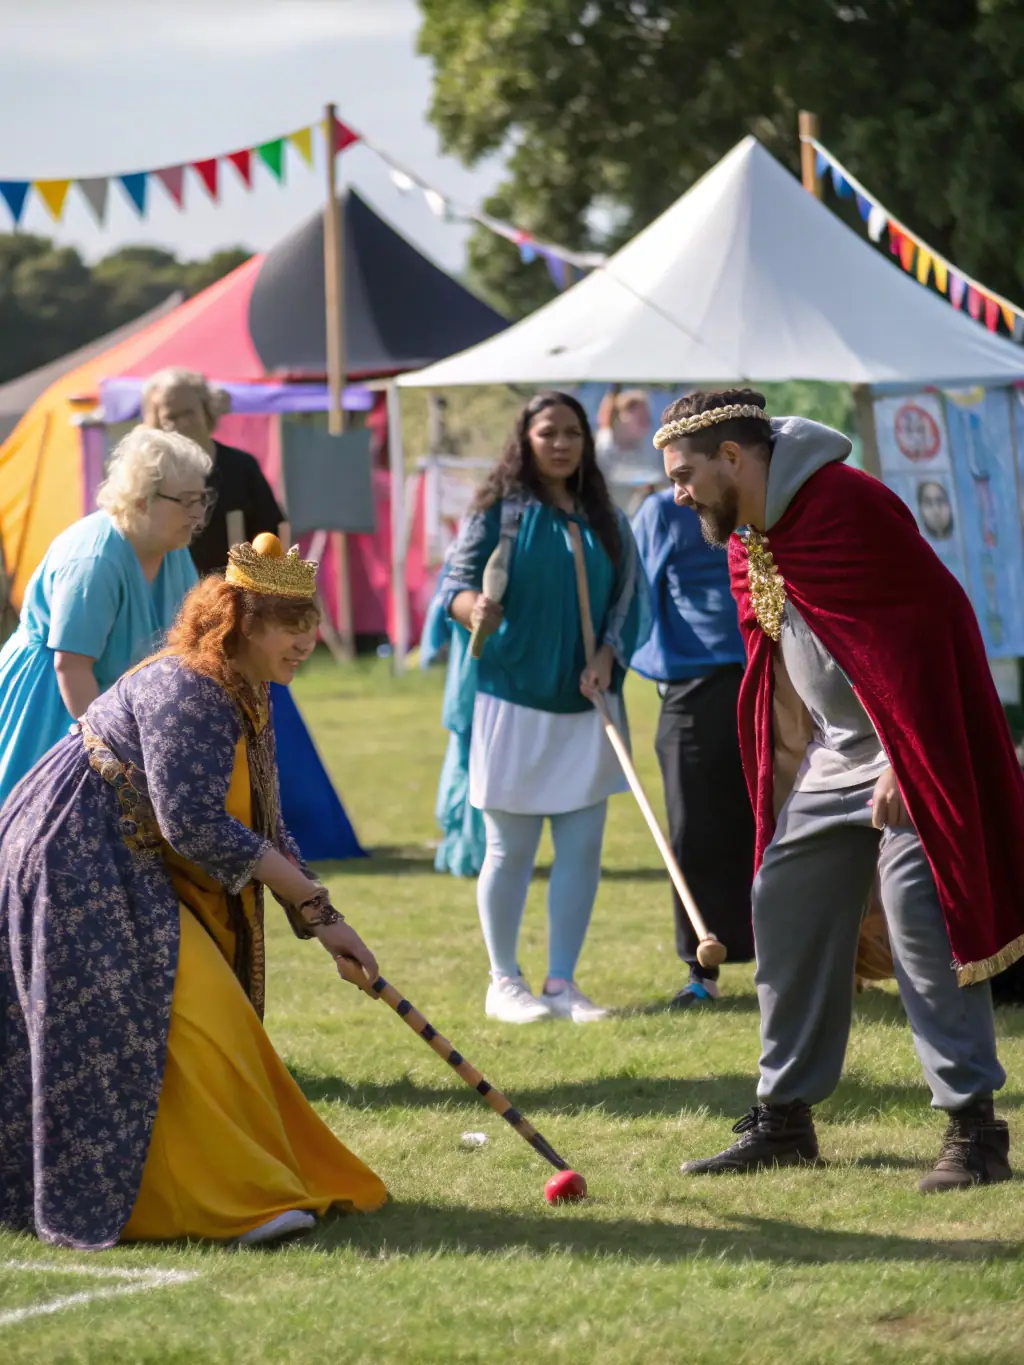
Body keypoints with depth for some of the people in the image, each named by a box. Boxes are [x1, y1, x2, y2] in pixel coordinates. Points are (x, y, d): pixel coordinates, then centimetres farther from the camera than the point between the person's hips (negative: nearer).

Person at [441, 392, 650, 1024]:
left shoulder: (607, 520, 8)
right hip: (514, 701, -4)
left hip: (586, 705, 4)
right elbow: (456, 582, -6)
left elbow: (630, 598, 10)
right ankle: (505, 982, 13)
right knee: (511, 848, 1)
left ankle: (562, 983, 12)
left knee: (583, 844, 3)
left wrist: (607, 657, -7)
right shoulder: (498, 511, -2)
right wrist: (474, 608, -29)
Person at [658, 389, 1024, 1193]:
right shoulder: (746, 542, 11)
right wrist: (792, 758, 15)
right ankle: (785, 1119, 19)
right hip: (835, 755, 10)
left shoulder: (845, 507, -20)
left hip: (908, 748, -10)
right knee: (785, 910, 9)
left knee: (922, 919, -13)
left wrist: (903, 763, -22)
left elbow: (916, 634, -21)